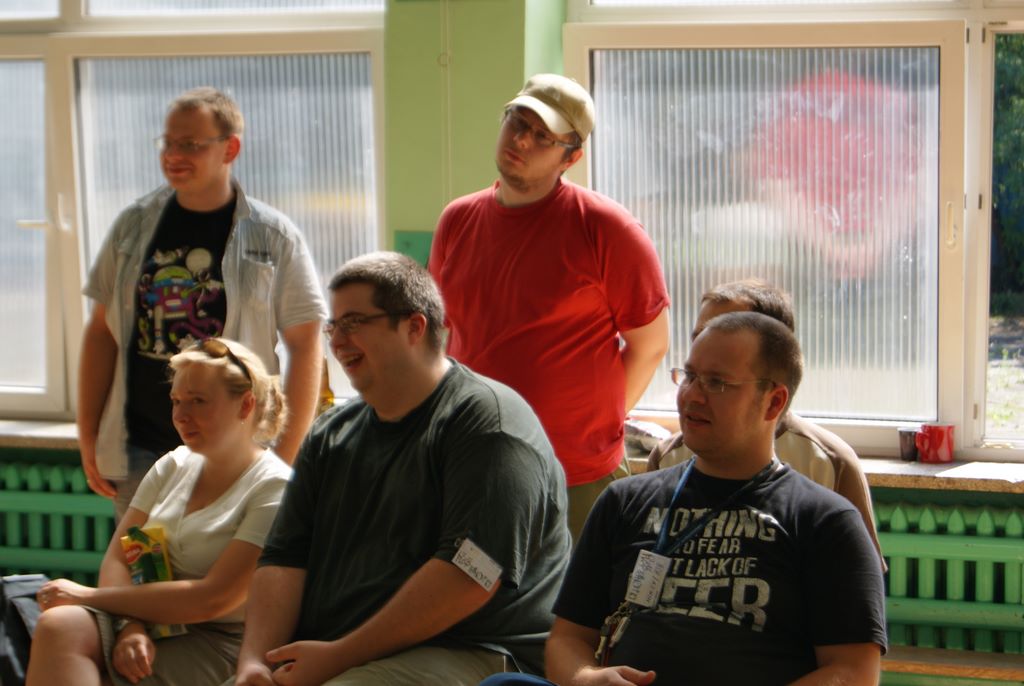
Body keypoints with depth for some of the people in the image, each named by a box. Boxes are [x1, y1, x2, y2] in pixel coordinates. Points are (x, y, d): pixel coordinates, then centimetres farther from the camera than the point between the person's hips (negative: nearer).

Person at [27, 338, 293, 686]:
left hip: (216, 643, -6)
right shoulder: (172, 467, 15)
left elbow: (213, 598, -16)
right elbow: (117, 558, 7)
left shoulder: (274, 488, -7)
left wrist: (90, 596, -13)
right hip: (147, 621, 6)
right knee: (58, 626, -27)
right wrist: (131, 628, -16)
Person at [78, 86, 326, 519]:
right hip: (139, 453, 3)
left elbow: (305, 346, -2)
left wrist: (287, 455, -7)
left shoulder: (274, 237, -1)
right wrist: (88, 437, 6)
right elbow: (101, 333, 11)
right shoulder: (135, 226, 8)